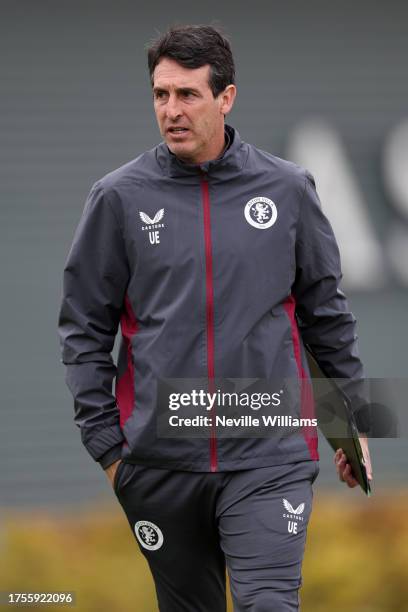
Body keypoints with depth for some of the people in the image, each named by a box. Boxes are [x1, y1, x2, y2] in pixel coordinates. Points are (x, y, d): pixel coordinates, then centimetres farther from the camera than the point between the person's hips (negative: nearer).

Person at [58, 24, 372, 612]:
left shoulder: (288, 189, 3)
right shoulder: (119, 198, 0)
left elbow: (326, 311, 12)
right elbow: (84, 327, 4)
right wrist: (107, 443, 0)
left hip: (269, 457, -1)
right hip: (160, 464, 1)